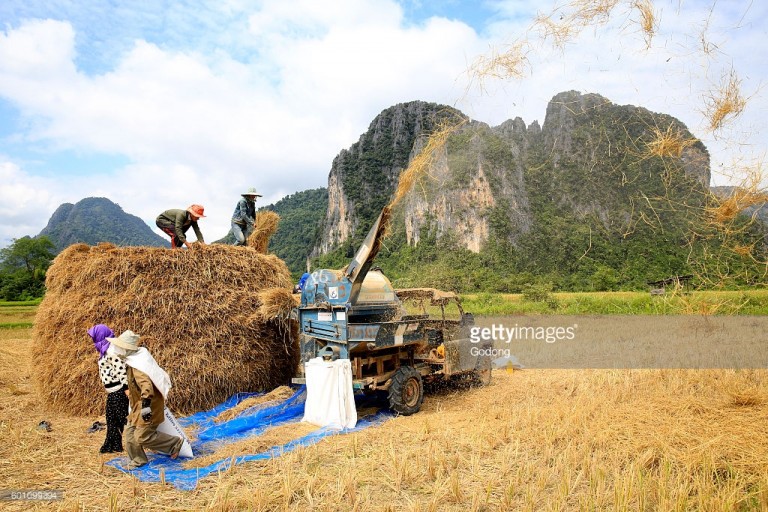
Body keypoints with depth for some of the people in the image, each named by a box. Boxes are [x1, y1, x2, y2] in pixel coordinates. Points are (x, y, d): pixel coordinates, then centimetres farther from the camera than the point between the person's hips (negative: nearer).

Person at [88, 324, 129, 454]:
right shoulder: (105, 350, 15)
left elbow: (121, 369, -22)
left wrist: (126, 387, -25)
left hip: (118, 390, -10)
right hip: (112, 391, 10)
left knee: (123, 416, -5)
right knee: (111, 417, 18)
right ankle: (112, 445, 30)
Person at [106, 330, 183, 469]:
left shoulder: (137, 366, -27)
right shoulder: (135, 359, 5)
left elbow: (146, 384, -41)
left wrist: (146, 404, -47)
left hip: (149, 406, -10)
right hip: (139, 405, 10)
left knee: (143, 437, -6)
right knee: (130, 431, 14)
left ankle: (175, 443, 7)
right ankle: (138, 459, 29)